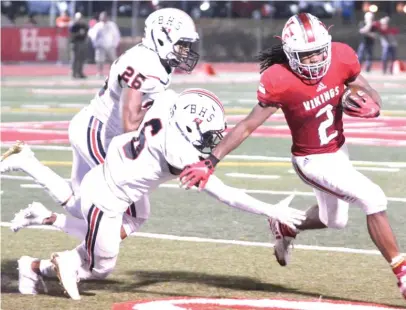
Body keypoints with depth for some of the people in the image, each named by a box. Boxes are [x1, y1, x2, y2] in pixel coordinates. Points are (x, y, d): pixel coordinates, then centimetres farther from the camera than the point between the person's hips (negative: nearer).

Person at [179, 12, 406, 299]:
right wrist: (211, 161, -25)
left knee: (334, 219, 26)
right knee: (374, 200, -20)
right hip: (314, 161, -6)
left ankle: (285, 228, 54)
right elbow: (248, 126, -21)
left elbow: (372, 96, -4)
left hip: (338, 150, 7)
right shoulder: (279, 81, -28)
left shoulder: (341, 58, -16)